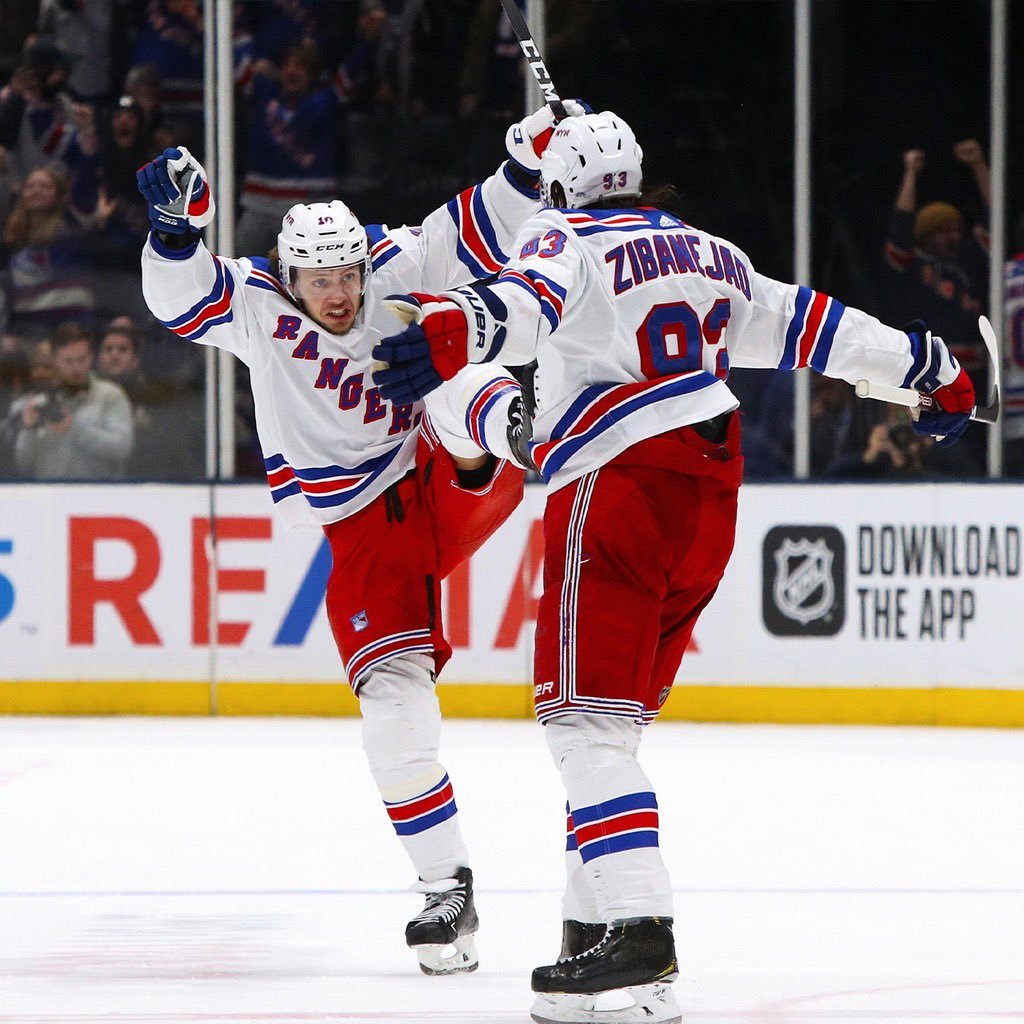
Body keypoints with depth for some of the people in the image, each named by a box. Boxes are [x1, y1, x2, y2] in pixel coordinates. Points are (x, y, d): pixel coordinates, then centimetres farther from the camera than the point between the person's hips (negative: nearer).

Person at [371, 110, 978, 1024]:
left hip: (620, 489, -8)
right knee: (612, 722, 15)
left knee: (586, 717, -11)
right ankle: (595, 921, 12)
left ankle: (637, 926, -24)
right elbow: (806, 324, 29)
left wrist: (448, 333, -44)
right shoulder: (707, 253, 20)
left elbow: (528, 304, -24)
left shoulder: (570, 240, -1)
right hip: (711, 497, 8)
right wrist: (927, 367, 41)